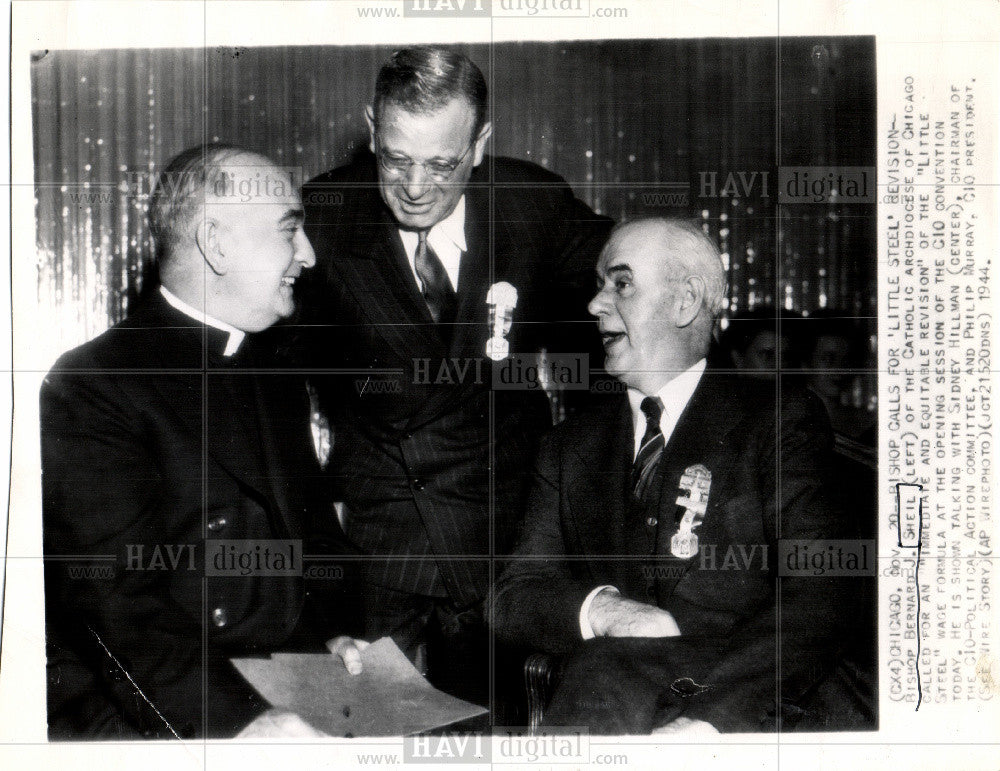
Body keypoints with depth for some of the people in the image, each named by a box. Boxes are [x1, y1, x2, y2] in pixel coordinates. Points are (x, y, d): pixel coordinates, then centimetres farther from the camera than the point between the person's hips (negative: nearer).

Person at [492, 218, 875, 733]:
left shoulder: (782, 421, 6)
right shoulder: (570, 447, 18)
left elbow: (818, 599, -6)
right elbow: (514, 598, 13)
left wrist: (708, 717, -21)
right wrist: (599, 609, -11)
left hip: (760, 701, -1)